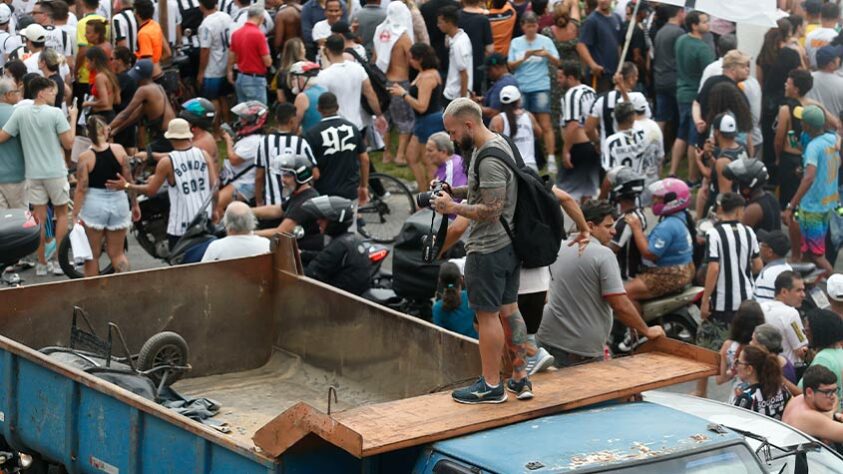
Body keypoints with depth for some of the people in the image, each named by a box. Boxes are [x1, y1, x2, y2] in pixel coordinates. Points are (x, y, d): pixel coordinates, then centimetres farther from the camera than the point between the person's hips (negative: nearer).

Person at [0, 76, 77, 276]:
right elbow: (69, 143, -10)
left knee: (40, 218, 9)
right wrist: (73, 119, 1)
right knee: (61, 214, 14)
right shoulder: (56, 113, -13)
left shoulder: (20, 112, -4)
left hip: (33, 174, 3)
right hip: (56, 173, -2)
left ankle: (41, 263, 12)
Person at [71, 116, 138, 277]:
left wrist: (75, 215, -7)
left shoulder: (85, 157, -9)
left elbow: (81, 189, -11)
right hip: (118, 202, 2)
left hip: (94, 205, -2)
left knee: (92, 255, 10)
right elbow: (129, 181, 0)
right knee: (117, 254, 13)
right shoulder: (119, 150, -4)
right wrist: (135, 205, 11)